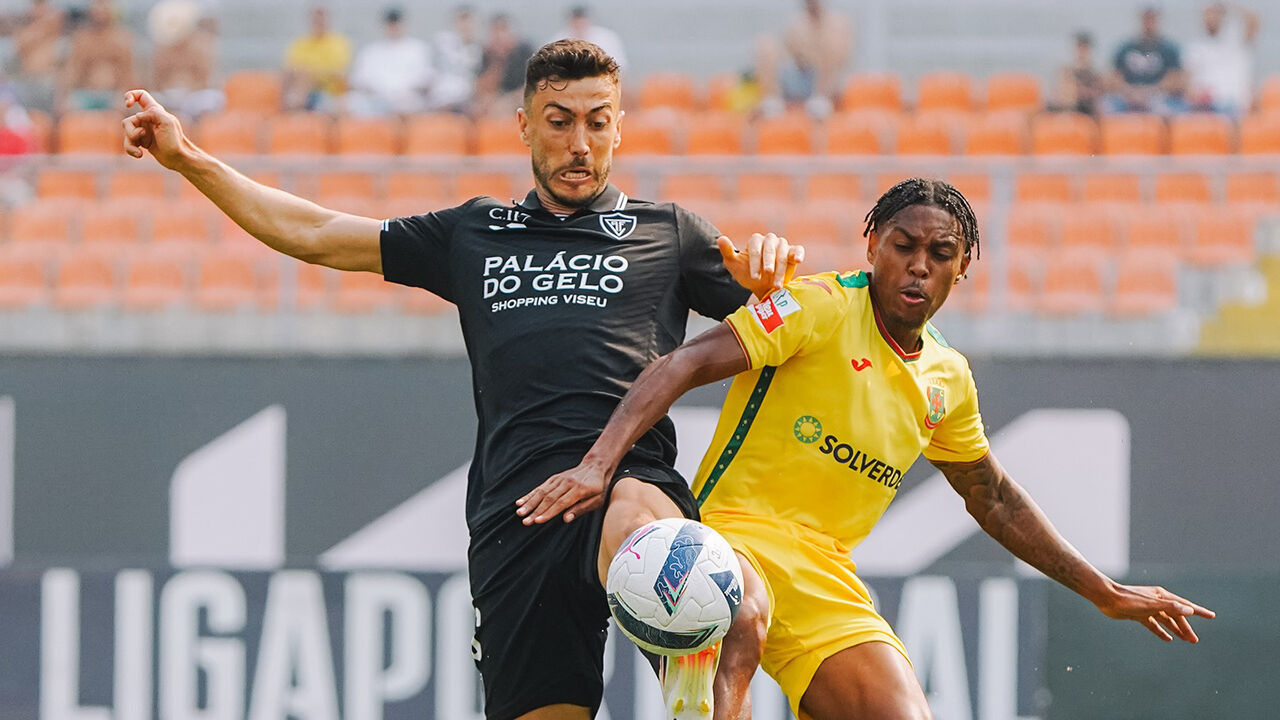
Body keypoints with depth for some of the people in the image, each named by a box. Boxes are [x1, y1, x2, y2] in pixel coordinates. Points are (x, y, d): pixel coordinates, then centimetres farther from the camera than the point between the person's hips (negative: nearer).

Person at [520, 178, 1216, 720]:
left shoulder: (948, 379, 16)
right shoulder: (820, 308, -5)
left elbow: (994, 497, 32)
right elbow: (686, 364, -15)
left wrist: (1106, 593, 34)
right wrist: (598, 463, -30)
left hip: (828, 581, 7)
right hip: (735, 531, -7)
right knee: (739, 618, -43)